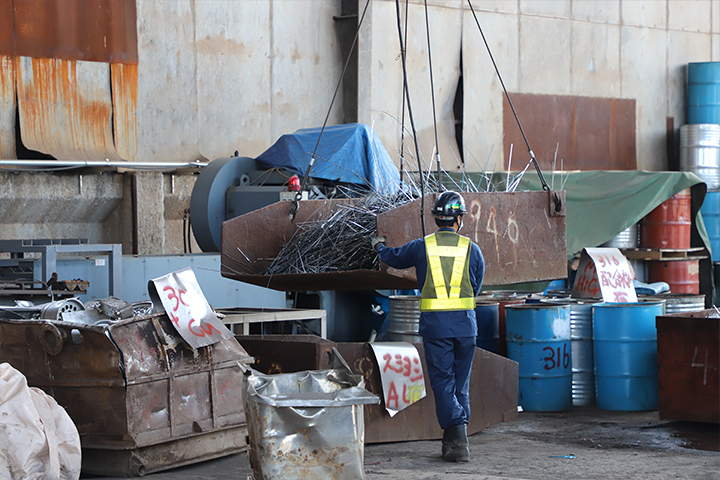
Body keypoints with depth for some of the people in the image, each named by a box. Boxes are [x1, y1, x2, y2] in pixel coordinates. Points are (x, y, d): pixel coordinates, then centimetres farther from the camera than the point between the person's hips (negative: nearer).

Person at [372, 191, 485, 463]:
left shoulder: (422, 247, -1)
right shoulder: (472, 250, 1)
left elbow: (393, 258, 19)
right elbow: (476, 288, 13)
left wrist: (379, 247, 41)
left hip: (434, 324, -2)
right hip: (465, 323, 2)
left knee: (443, 383, -1)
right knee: (460, 383, 12)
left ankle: (458, 440, -14)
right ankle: (455, 441, 17)